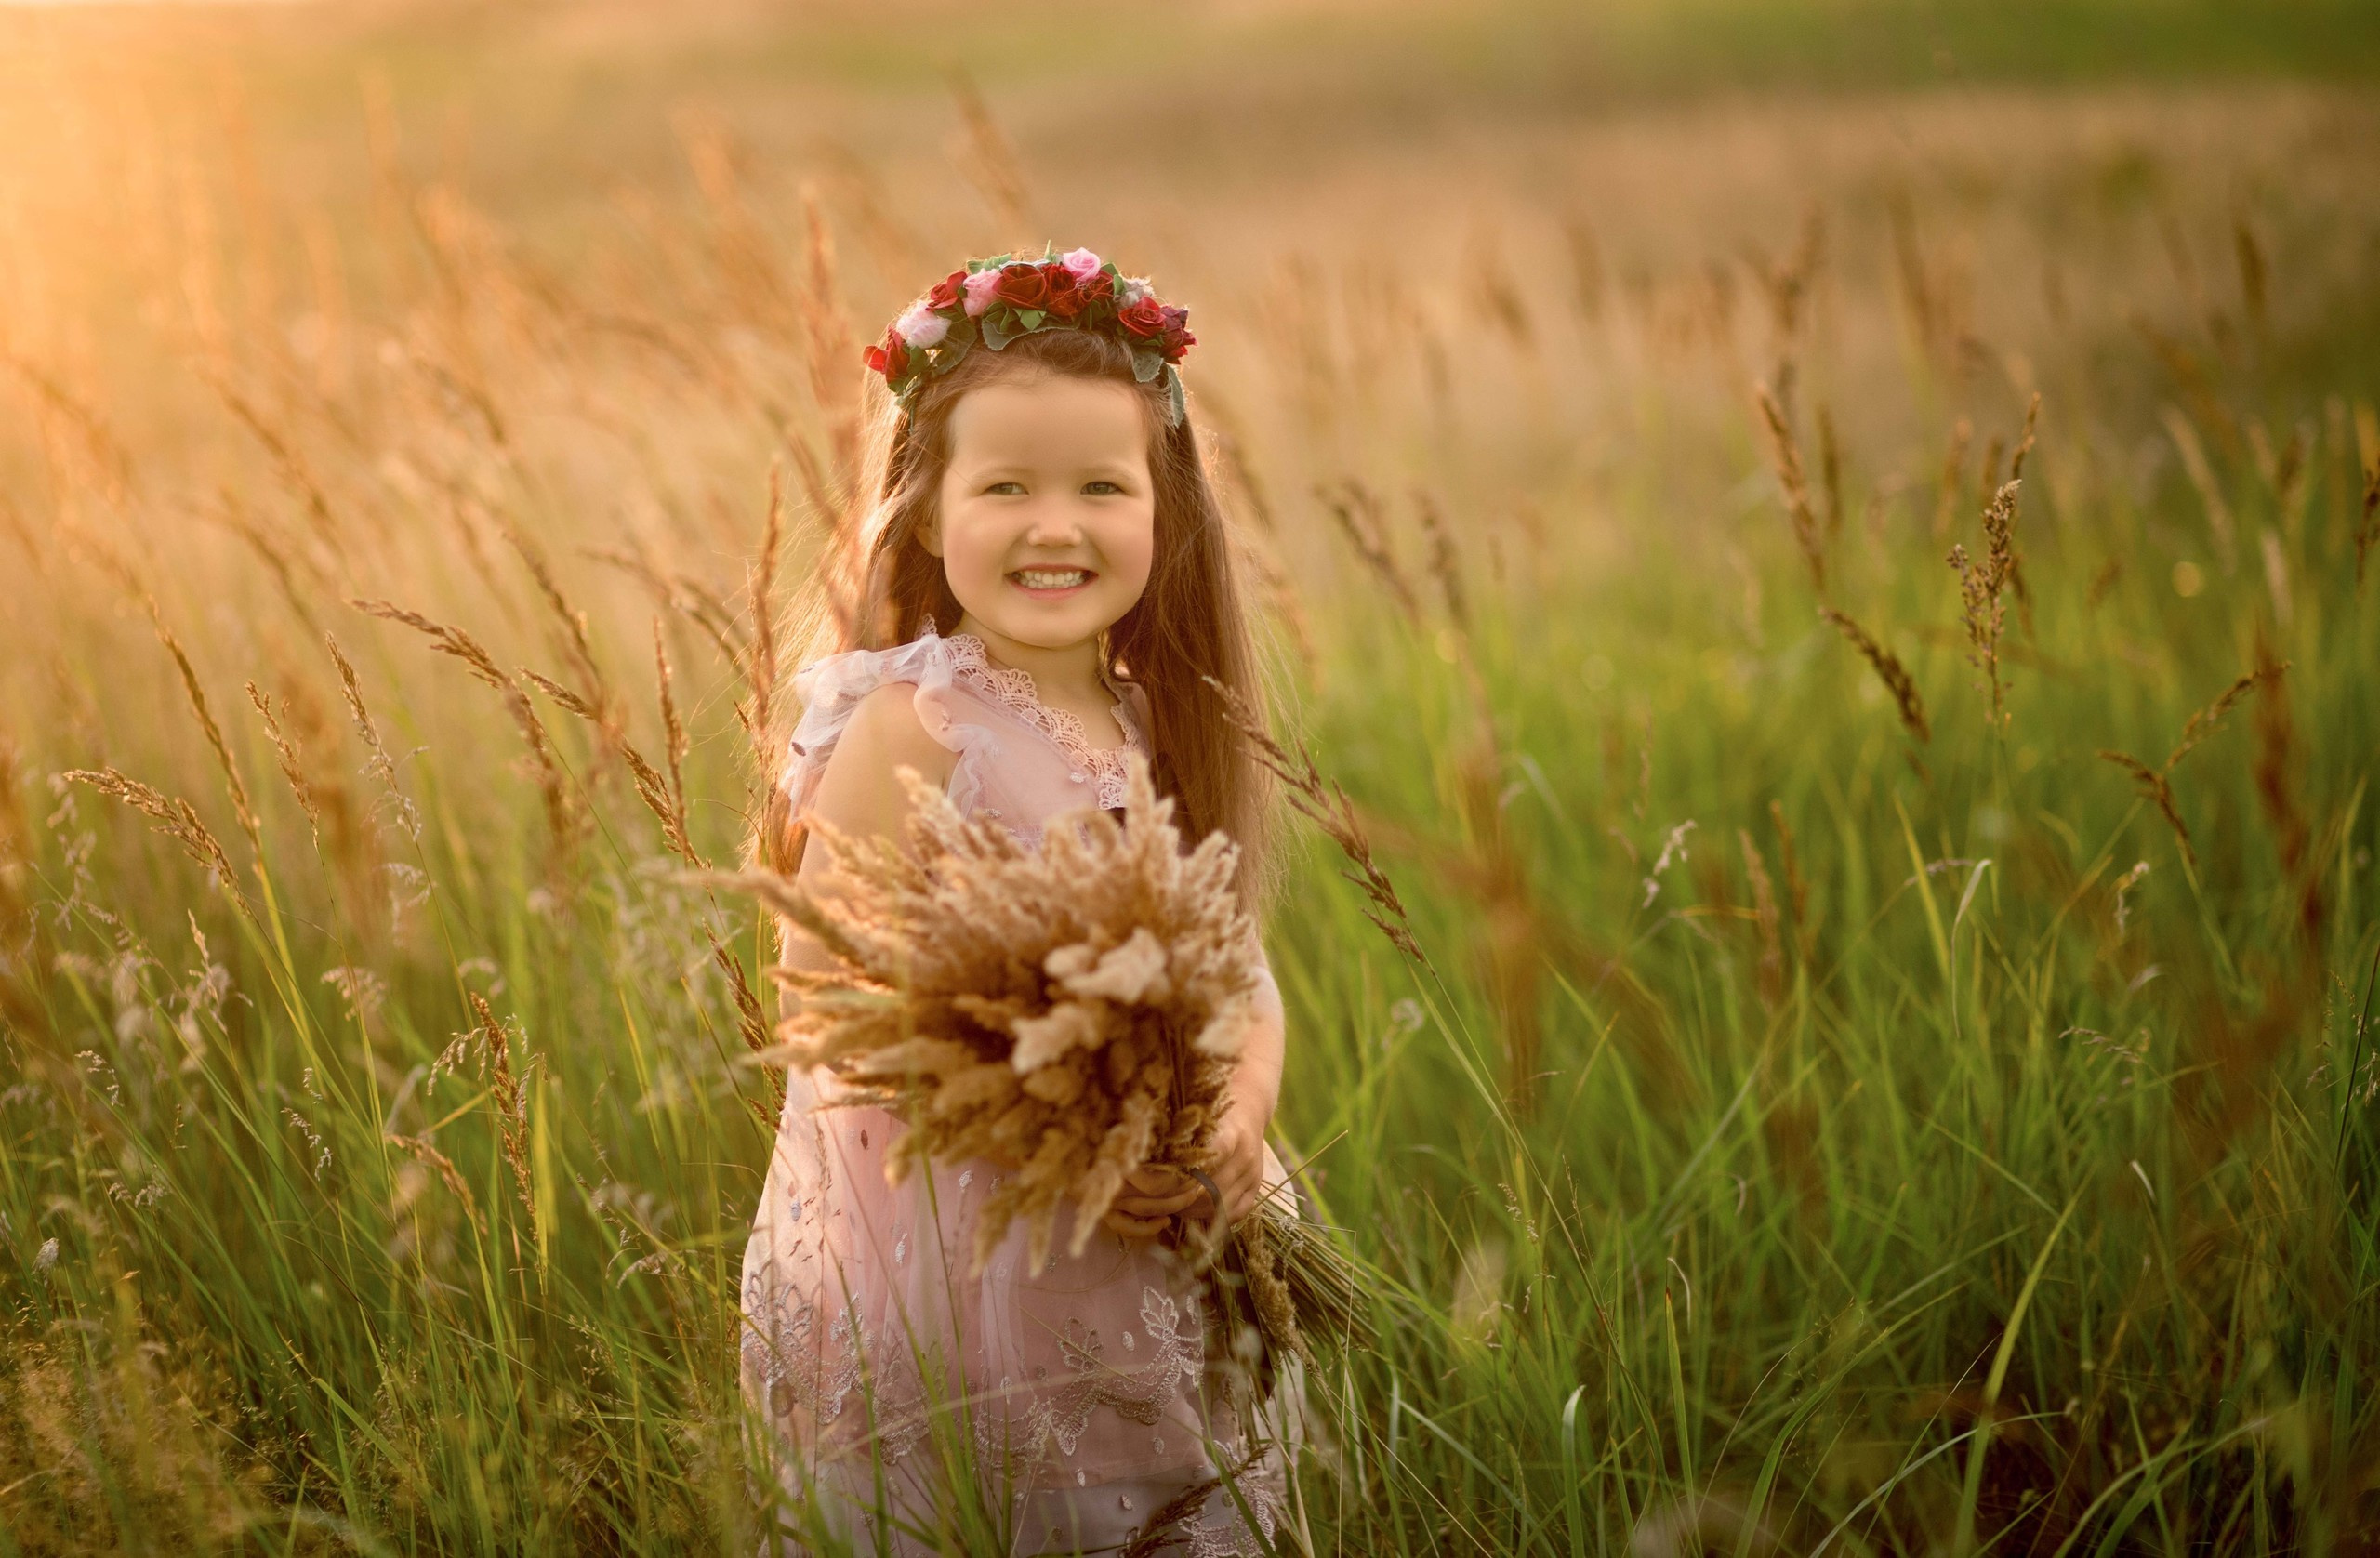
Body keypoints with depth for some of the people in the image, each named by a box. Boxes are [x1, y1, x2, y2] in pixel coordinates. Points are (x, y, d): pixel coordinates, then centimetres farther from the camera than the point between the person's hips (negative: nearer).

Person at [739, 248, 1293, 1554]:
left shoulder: (1157, 729, 4)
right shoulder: (914, 726, -15)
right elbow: (822, 989, -17)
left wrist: (1243, 1107, -13)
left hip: (1137, 1265, 6)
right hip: (937, 1249, -6)